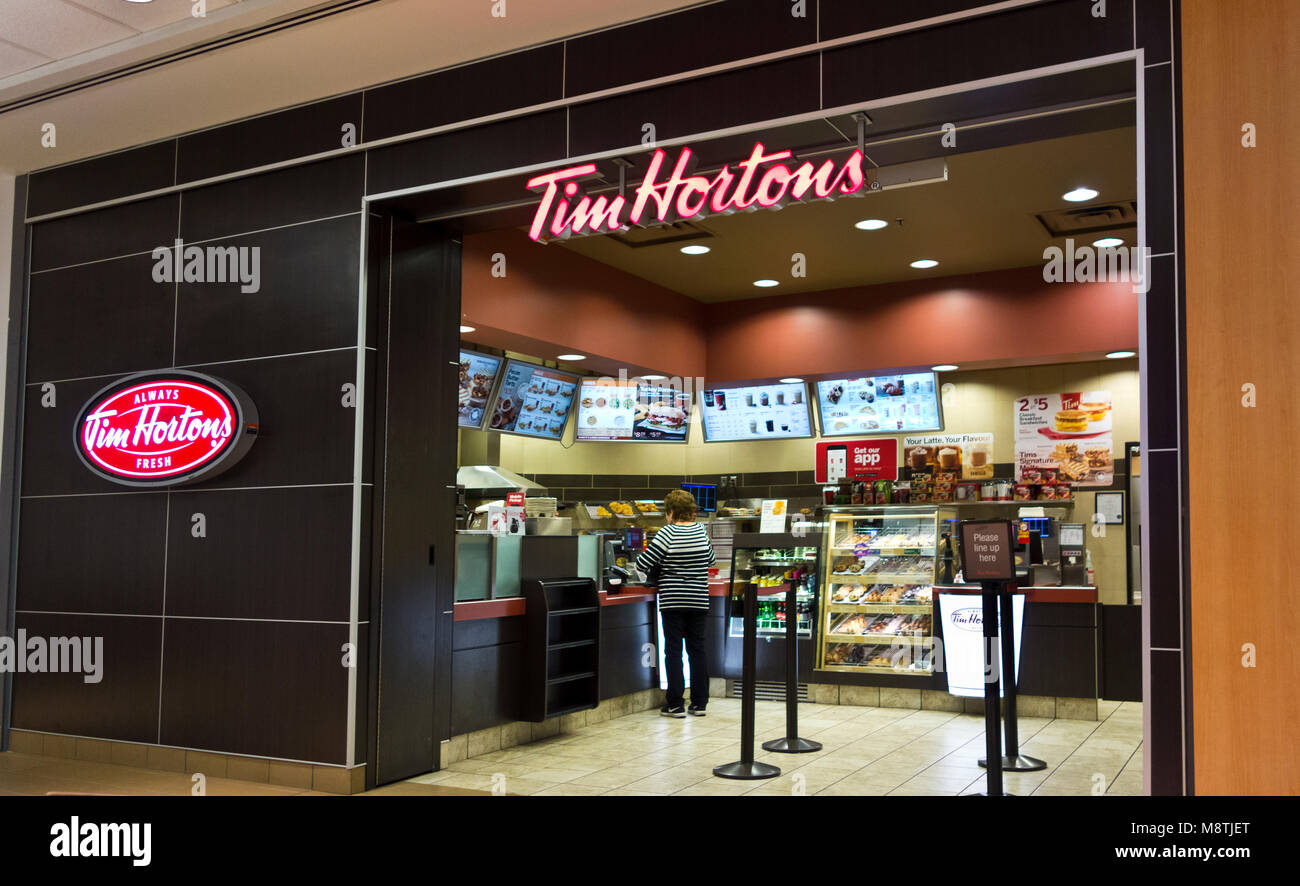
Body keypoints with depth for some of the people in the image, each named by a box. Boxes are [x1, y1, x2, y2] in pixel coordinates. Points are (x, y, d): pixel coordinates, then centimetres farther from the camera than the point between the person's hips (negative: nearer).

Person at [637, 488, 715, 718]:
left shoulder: (668, 533, -12)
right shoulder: (701, 530, 3)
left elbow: (642, 564, -13)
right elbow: (711, 560, 18)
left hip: (673, 601, -4)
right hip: (699, 600, 4)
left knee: (673, 650, 2)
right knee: (697, 649, 10)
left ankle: (675, 705, 4)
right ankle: (699, 703, 14)